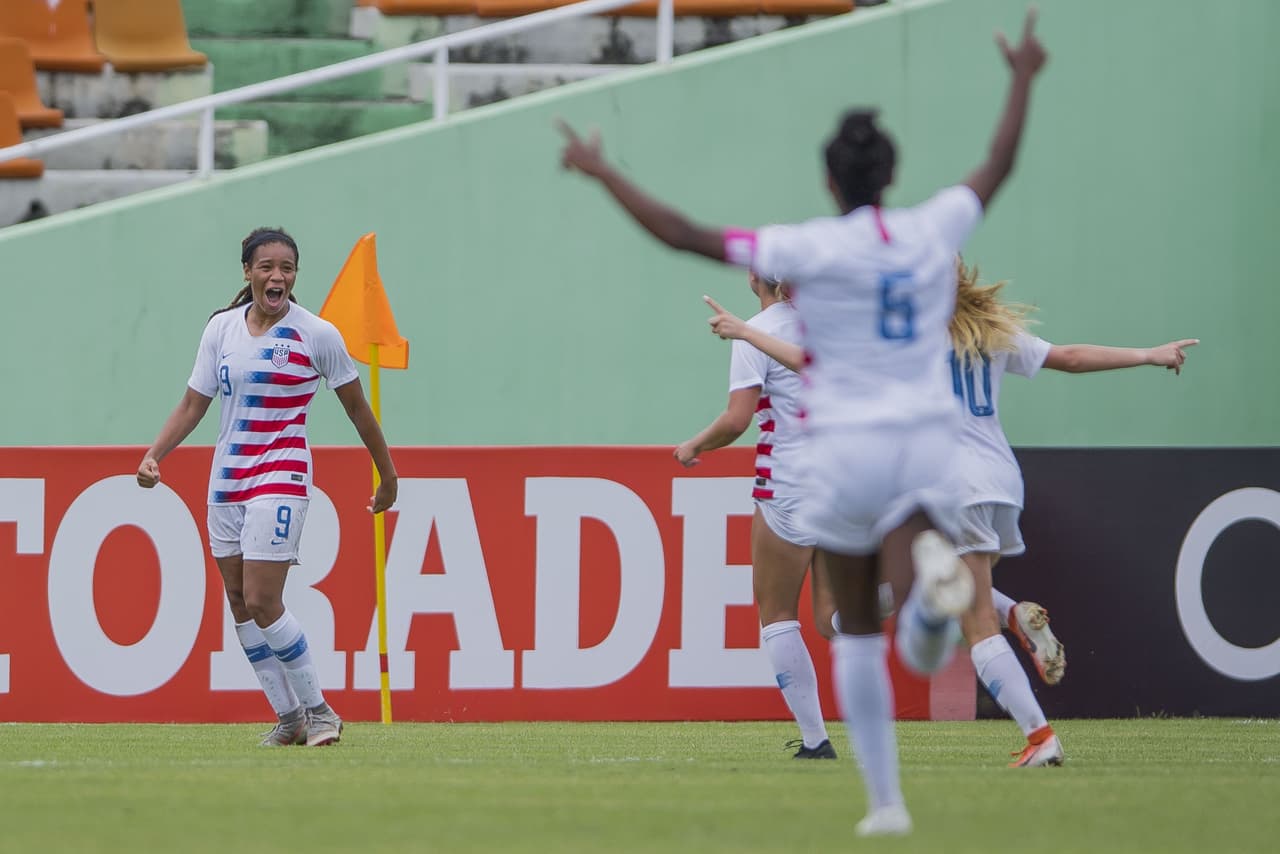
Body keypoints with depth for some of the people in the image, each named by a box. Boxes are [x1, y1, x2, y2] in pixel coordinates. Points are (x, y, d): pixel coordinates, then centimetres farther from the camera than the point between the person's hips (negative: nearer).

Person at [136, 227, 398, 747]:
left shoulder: (317, 335, -6)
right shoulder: (221, 329, 5)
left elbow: (357, 407, 3)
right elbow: (193, 405, 10)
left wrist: (387, 474, 8)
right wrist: (154, 456, -4)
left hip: (281, 477, -6)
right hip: (226, 479, 6)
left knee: (263, 602, -14)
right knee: (239, 603, 5)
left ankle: (317, 709, -1)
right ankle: (288, 716, 13)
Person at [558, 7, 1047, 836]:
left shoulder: (811, 248, -10)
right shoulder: (936, 230, 1)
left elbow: (687, 235, -11)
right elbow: (998, 168, 20)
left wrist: (603, 173, -2)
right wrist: (1023, 79, 35)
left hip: (847, 447, -2)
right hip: (928, 441, 2)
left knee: (859, 631, 13)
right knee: (924, 645, -10)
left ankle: (886, 798, 12)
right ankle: (933, 567, -46)